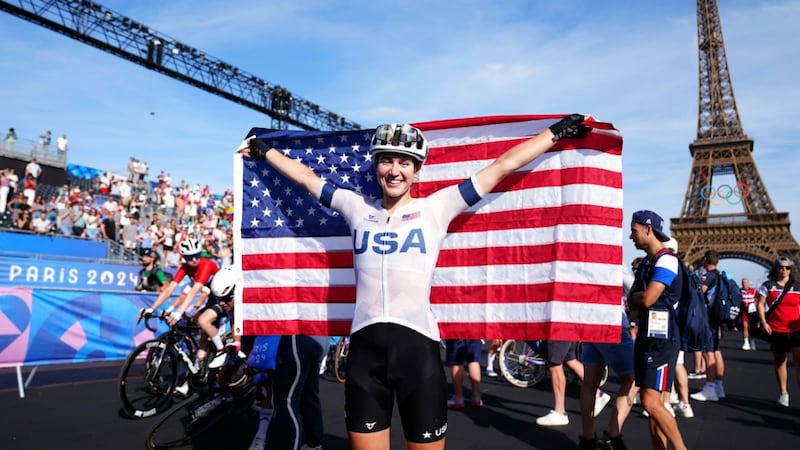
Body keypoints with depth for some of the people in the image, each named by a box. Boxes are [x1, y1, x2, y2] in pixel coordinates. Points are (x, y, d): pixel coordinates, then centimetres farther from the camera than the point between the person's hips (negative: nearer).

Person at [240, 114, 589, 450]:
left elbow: (503, 166, 7)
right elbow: (306, 178, 24)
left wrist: (558, 132, 11)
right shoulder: (358, 208, 12)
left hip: (416, 344, -2)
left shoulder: (437, 208, 5)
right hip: (365, 347, 3)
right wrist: (263, 150, 33)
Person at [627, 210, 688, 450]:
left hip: (662, 338, -9)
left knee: (651, 401, -12)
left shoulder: (666, 260, -13)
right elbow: (632, 302, 14)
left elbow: (647, 298, -21)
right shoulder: (646, 262, 16)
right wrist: (639, 297, -6)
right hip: (645, 336, 9)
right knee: (651, 401, 11)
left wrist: (635, 296, -2)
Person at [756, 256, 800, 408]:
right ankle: (783, 393, 22)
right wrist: (763, 322, -10)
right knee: (779, 361, 9)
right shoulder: (768, 285, 3)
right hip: (776, 330, 0)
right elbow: (760, 304, 0)